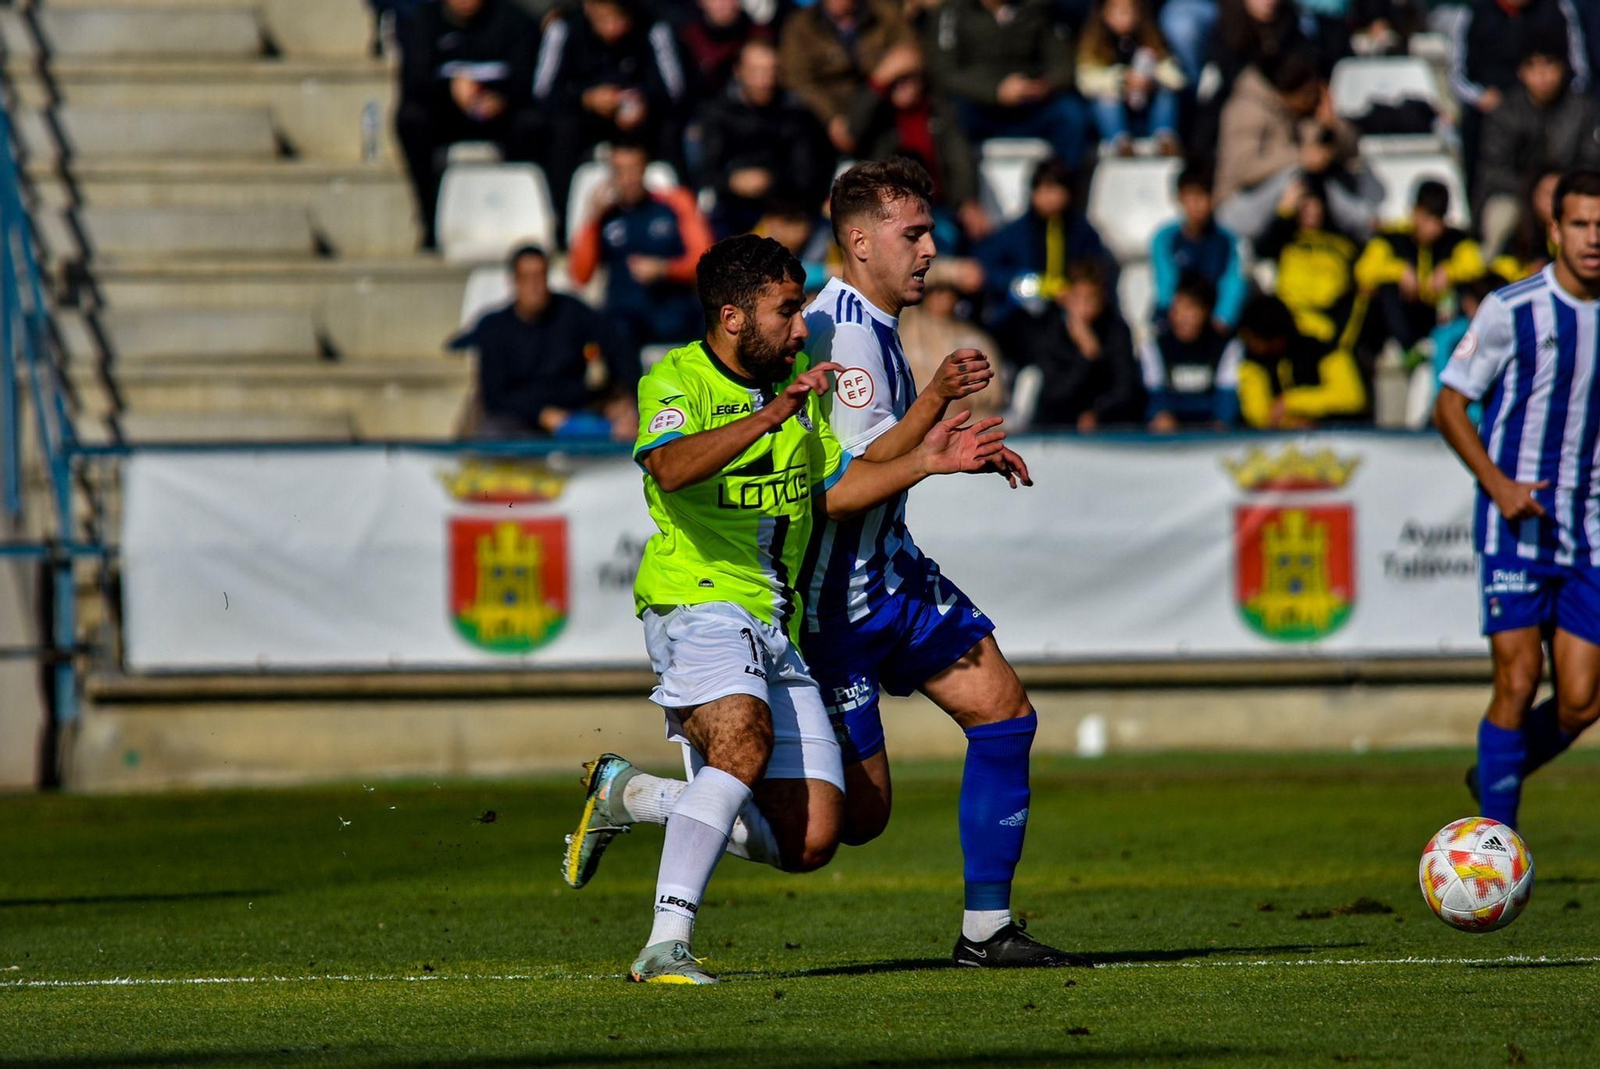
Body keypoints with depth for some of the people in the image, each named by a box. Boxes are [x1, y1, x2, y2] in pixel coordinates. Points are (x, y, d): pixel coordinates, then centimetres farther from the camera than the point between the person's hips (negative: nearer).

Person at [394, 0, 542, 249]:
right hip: (444, 120, 0)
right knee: (411, 118, -30)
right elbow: (414, 83, -17)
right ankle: (432, 224, -26)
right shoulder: (419, 22, -3)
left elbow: (523, 81, -13)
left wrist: (501, 100, -37)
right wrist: (452, 86, -39)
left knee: (530, 123, -32)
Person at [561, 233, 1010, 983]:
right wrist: (767, 418, -42)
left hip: (776, 626, 7)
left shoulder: (800, 383, 14)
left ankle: (630, 794, 20)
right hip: (697, 602, -7)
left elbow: (830, 493, 20)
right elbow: (671, 468, -30)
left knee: (809, 841, 0)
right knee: (746, 744, -36)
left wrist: (923, 462, 7)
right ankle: (667, 945, -34)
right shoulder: (675, 382, -9)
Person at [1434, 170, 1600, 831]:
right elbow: (1450, 405, -1)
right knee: (1518, 682, -11)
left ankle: (1496, 775, 26)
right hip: (1515, 526, -4)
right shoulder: (1511, 311, -6)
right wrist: (1499, 484, -13)